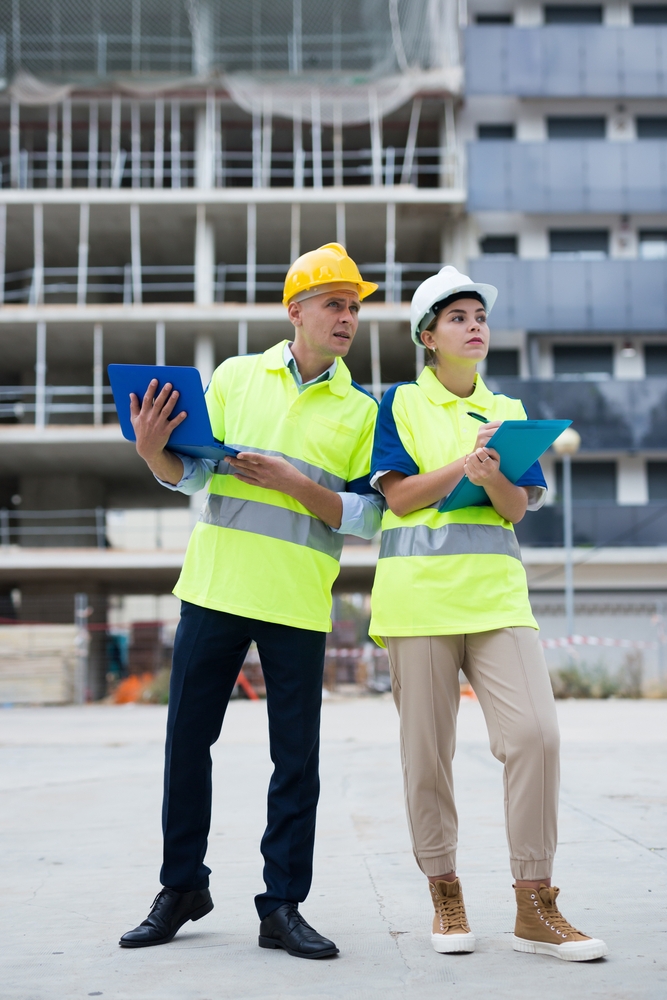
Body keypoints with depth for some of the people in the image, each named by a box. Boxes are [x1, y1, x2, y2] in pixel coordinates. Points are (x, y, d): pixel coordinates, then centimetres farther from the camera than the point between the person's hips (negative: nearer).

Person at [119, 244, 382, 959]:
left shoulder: (361, 410, 6)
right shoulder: (236, 376, 8)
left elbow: (367, 518, 0)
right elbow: (193, 473, 7)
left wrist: (294, 483, -14)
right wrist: (153, 452, -14)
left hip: (298, 603, -1)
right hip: (215, 586, 1)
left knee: (296, 759, 1)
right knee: (187, 740, 7)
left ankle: (283, 906, 13)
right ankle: (182, 889, 23)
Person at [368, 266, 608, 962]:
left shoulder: (507, 412, 18)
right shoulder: (401, 404, 9)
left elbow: (517, 509, 8)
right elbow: (398, 495, -2)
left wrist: (493, 475, -14)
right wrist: (464, 463, -16)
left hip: (495, 591, 3)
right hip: (419, 591, -2)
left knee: (535, 732, -12)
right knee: (427, 749, 1)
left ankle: (534, 909, -2)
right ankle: (445, 897, 17)